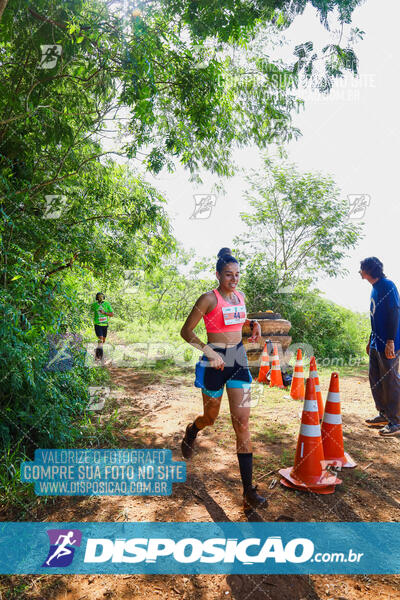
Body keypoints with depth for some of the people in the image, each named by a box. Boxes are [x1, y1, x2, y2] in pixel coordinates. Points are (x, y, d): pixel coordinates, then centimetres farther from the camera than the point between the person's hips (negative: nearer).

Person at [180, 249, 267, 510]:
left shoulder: (240, 297, 8)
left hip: (239, 358, 4)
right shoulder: (209, 299, -11)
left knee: (242, 422, -2)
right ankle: (191, 431, 54)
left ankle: (249, 489, 5)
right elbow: (186, 331, -10)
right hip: (215, 361, -4)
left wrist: (254, 323, 7)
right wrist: (209, 351, -21)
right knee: (211, 417, 15)